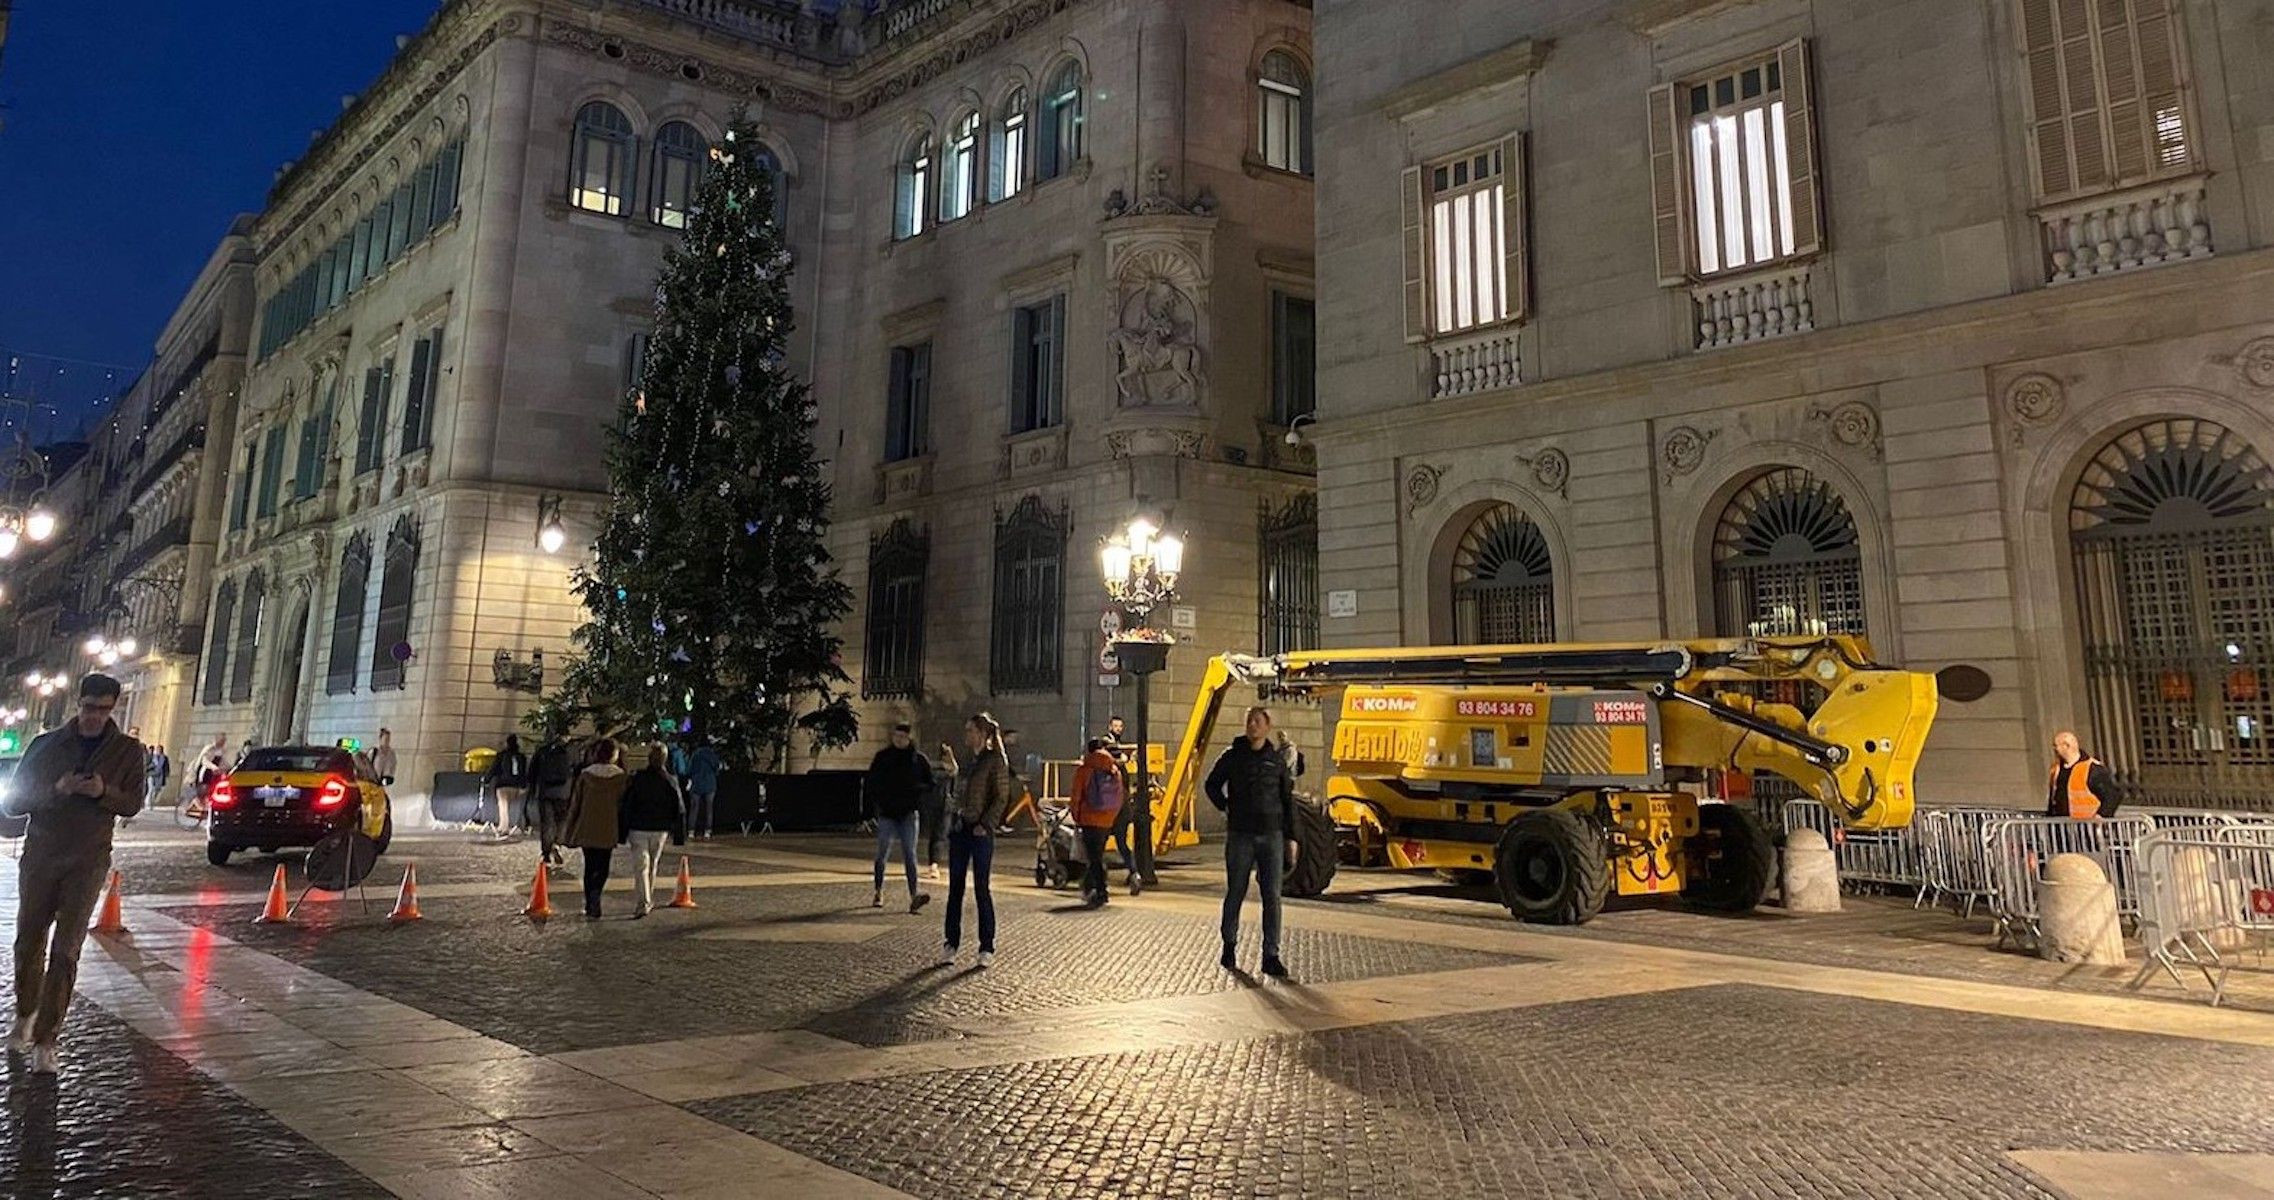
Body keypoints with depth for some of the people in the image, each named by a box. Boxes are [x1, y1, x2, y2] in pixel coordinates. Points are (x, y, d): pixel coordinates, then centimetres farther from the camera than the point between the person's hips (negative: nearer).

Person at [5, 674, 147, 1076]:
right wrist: (55, 790, -17)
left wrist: (104, 792, -16)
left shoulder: (128, 751, 3)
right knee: (29, 942, 10)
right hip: (39, 857, 2)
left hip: (87, 862, -1)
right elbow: (14, 802, 2)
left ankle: (45, 1041, -1)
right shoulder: (46, 745, 3)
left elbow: (133, 803, 5)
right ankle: (24, 1017, 34)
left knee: (65, 951, -5)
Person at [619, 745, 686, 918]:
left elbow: (626, 806, -5)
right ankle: (649, 901, 25)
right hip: (661, 830, 2)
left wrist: (622, 833, 0)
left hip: (639, 830, -2)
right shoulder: (671, 782, -2)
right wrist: (679, 836, 7)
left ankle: (644, 902, -14)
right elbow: (679, 810, 0)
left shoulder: (636, 780, -6)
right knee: (652, 865, 17)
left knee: (640, 866, -2)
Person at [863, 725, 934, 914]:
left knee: (910, 855, -9)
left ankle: (913, 896, -16)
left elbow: (930, 784, 6)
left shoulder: (919, 759, 2)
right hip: (886, 813, 1)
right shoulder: (882, 757, 3)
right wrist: (874, 805, -5)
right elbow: (869, 783, 7)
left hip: (909, 813, -1)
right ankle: (879, 893, 24)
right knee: (882, 854, 7)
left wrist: (915, 789, -13)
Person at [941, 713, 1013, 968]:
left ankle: (987, 948, 8)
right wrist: (952, 821, 9)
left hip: (980, 832, -7)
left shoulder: (995, 761, -7)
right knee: (955, 888, 8)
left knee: (981, 889, -1)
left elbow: (1002, 798, -12)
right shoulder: (968, 762, 14)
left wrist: (986, 825, -16)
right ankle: (951, 944, 14)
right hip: (959, 830, 7)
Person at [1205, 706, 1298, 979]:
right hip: (1240, 836, -1)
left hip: (1272, 836, 1)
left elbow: (1288, 800, 10)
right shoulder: (1233, 756, 1)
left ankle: (1271, 956, 4)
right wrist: (1227, 809, 2)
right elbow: (1213, 785, 12)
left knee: (1272, 896, -1)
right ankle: (1229, 946, 25)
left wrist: (1291, 837, 7)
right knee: (1235, 894, 7)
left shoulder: (1276, 760, 5)